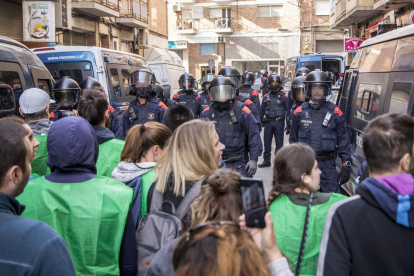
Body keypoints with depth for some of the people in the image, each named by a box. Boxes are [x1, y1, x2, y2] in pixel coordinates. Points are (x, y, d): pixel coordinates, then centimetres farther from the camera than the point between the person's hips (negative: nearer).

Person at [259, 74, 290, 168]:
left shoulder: (284, 96, 2)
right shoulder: (266, 97, 11)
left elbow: (288, 110, 1)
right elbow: (262, 110, 16)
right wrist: (261, 122, 12)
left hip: (279, 122, -3)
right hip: (268, 122, 3)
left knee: (279, 142, 3)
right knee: (267, 142, 7)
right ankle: (266, 161, 18)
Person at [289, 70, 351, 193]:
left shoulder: (335, 113, 1)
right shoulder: (299, 112, 5)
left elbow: (344, 142, 2)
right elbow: (293, 140, 12)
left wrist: (346, 167, -3)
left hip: (328, 165, -1)